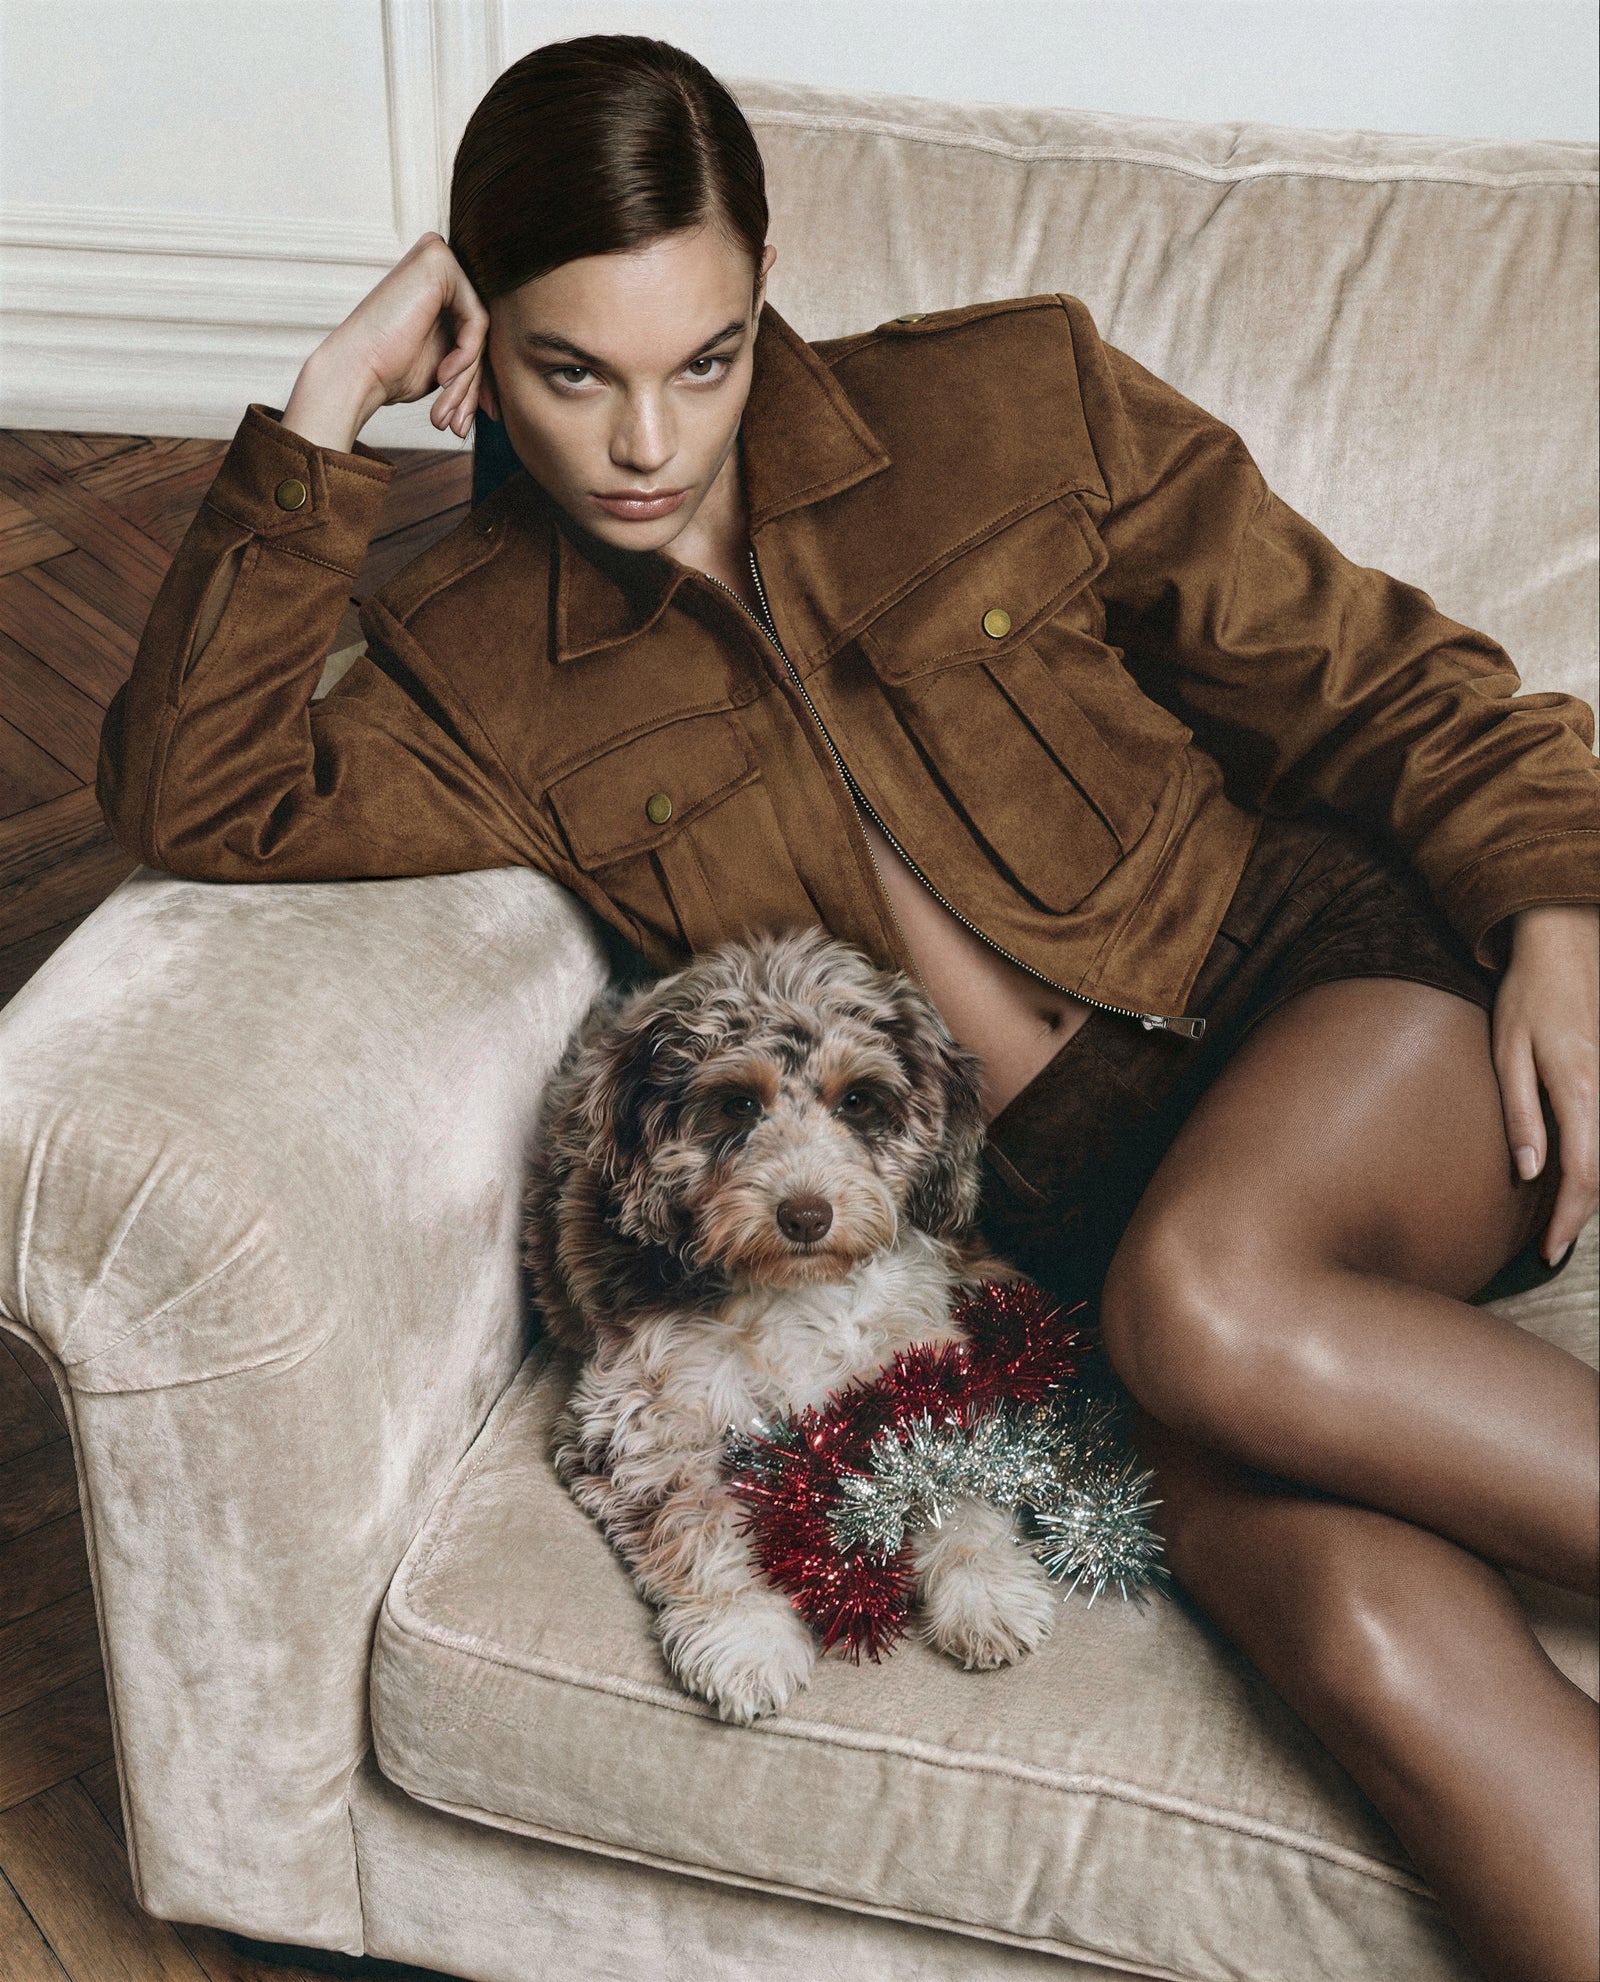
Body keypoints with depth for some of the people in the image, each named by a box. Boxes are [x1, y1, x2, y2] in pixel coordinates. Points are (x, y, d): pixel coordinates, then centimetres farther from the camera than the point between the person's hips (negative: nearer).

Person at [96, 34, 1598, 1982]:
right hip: (1071, 1202, 1)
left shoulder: (1015, 406, 2)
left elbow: (1376, 678, 6)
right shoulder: (488, 668, 7)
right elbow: (196, 801, -7)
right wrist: (325, 412, -9)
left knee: (1203, 1298, -35)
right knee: (1335, 1603, -29)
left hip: (1344, 973, 0)